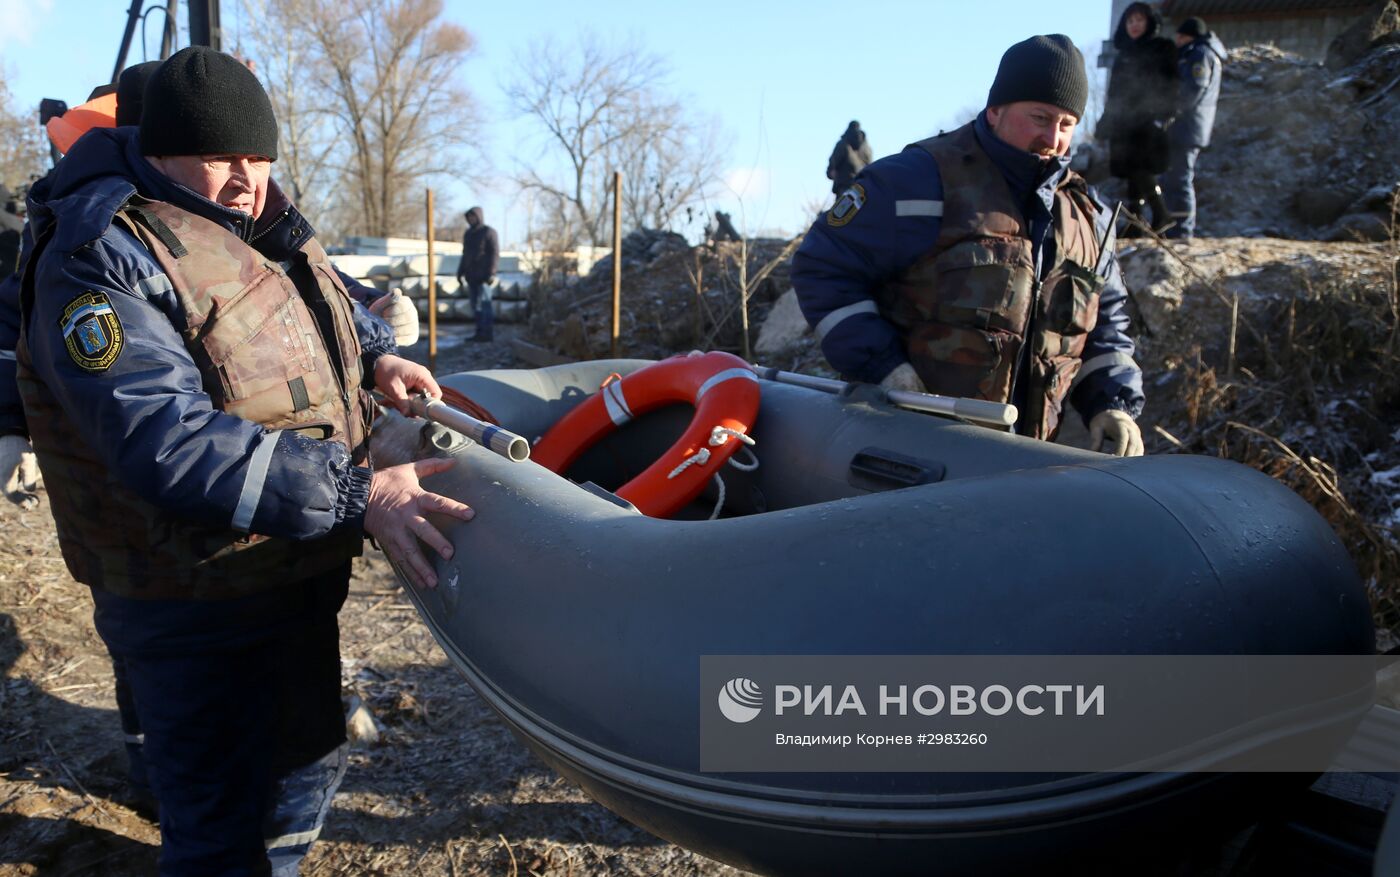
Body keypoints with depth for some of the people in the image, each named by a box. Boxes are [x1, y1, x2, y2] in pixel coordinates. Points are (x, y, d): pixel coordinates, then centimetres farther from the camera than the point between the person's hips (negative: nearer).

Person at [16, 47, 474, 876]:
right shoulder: (101, 261, -22)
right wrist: (356, 494, -38)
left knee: (310, 761, 27)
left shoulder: (259, 216, 4)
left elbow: (328, 294, 23)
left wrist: (375, 353, 1)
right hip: (195, 612, -8)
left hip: (300, 575, 9)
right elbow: (166, 443, -34)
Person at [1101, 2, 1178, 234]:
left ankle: (1161, 215, -8)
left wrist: (1161, 115, -18)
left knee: (1139, 169, -16)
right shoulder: (1124, 52, 20)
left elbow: (1168, 85, -5)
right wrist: (1109, 120, 17)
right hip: (1124, 120, 6)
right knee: (1133, 171, 3)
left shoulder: (1163, 48, 3)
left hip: (1148, 120, -6)